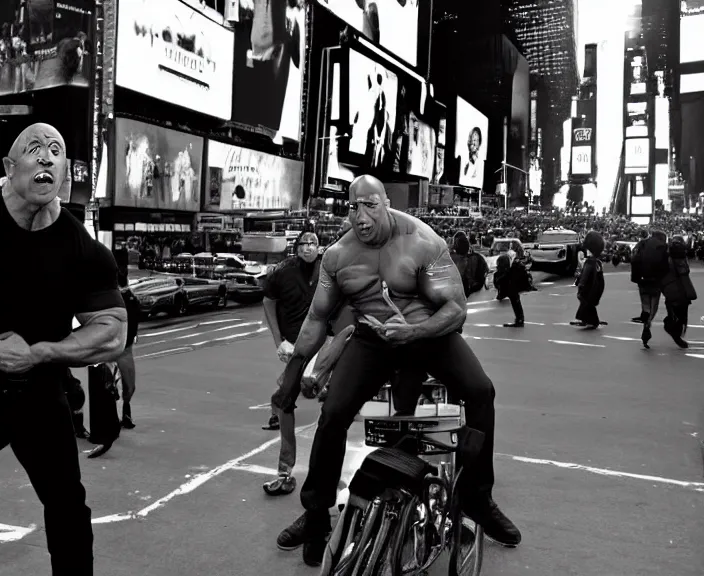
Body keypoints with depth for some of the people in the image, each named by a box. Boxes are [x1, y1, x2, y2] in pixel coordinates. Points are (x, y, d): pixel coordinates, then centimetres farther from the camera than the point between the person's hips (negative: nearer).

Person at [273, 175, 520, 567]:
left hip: (428, 332, -1)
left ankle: (478, 499, -2)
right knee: (333, 414, -16)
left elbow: (457, 309, -16)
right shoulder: (338, 255, -4)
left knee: (481, 391, -23)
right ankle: (316, 513, 7)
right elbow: (317, 317, 6)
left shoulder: (423, 243, -15)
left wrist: (412, 331, -34)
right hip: (373, 339, 2)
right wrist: (294, 369, 6)